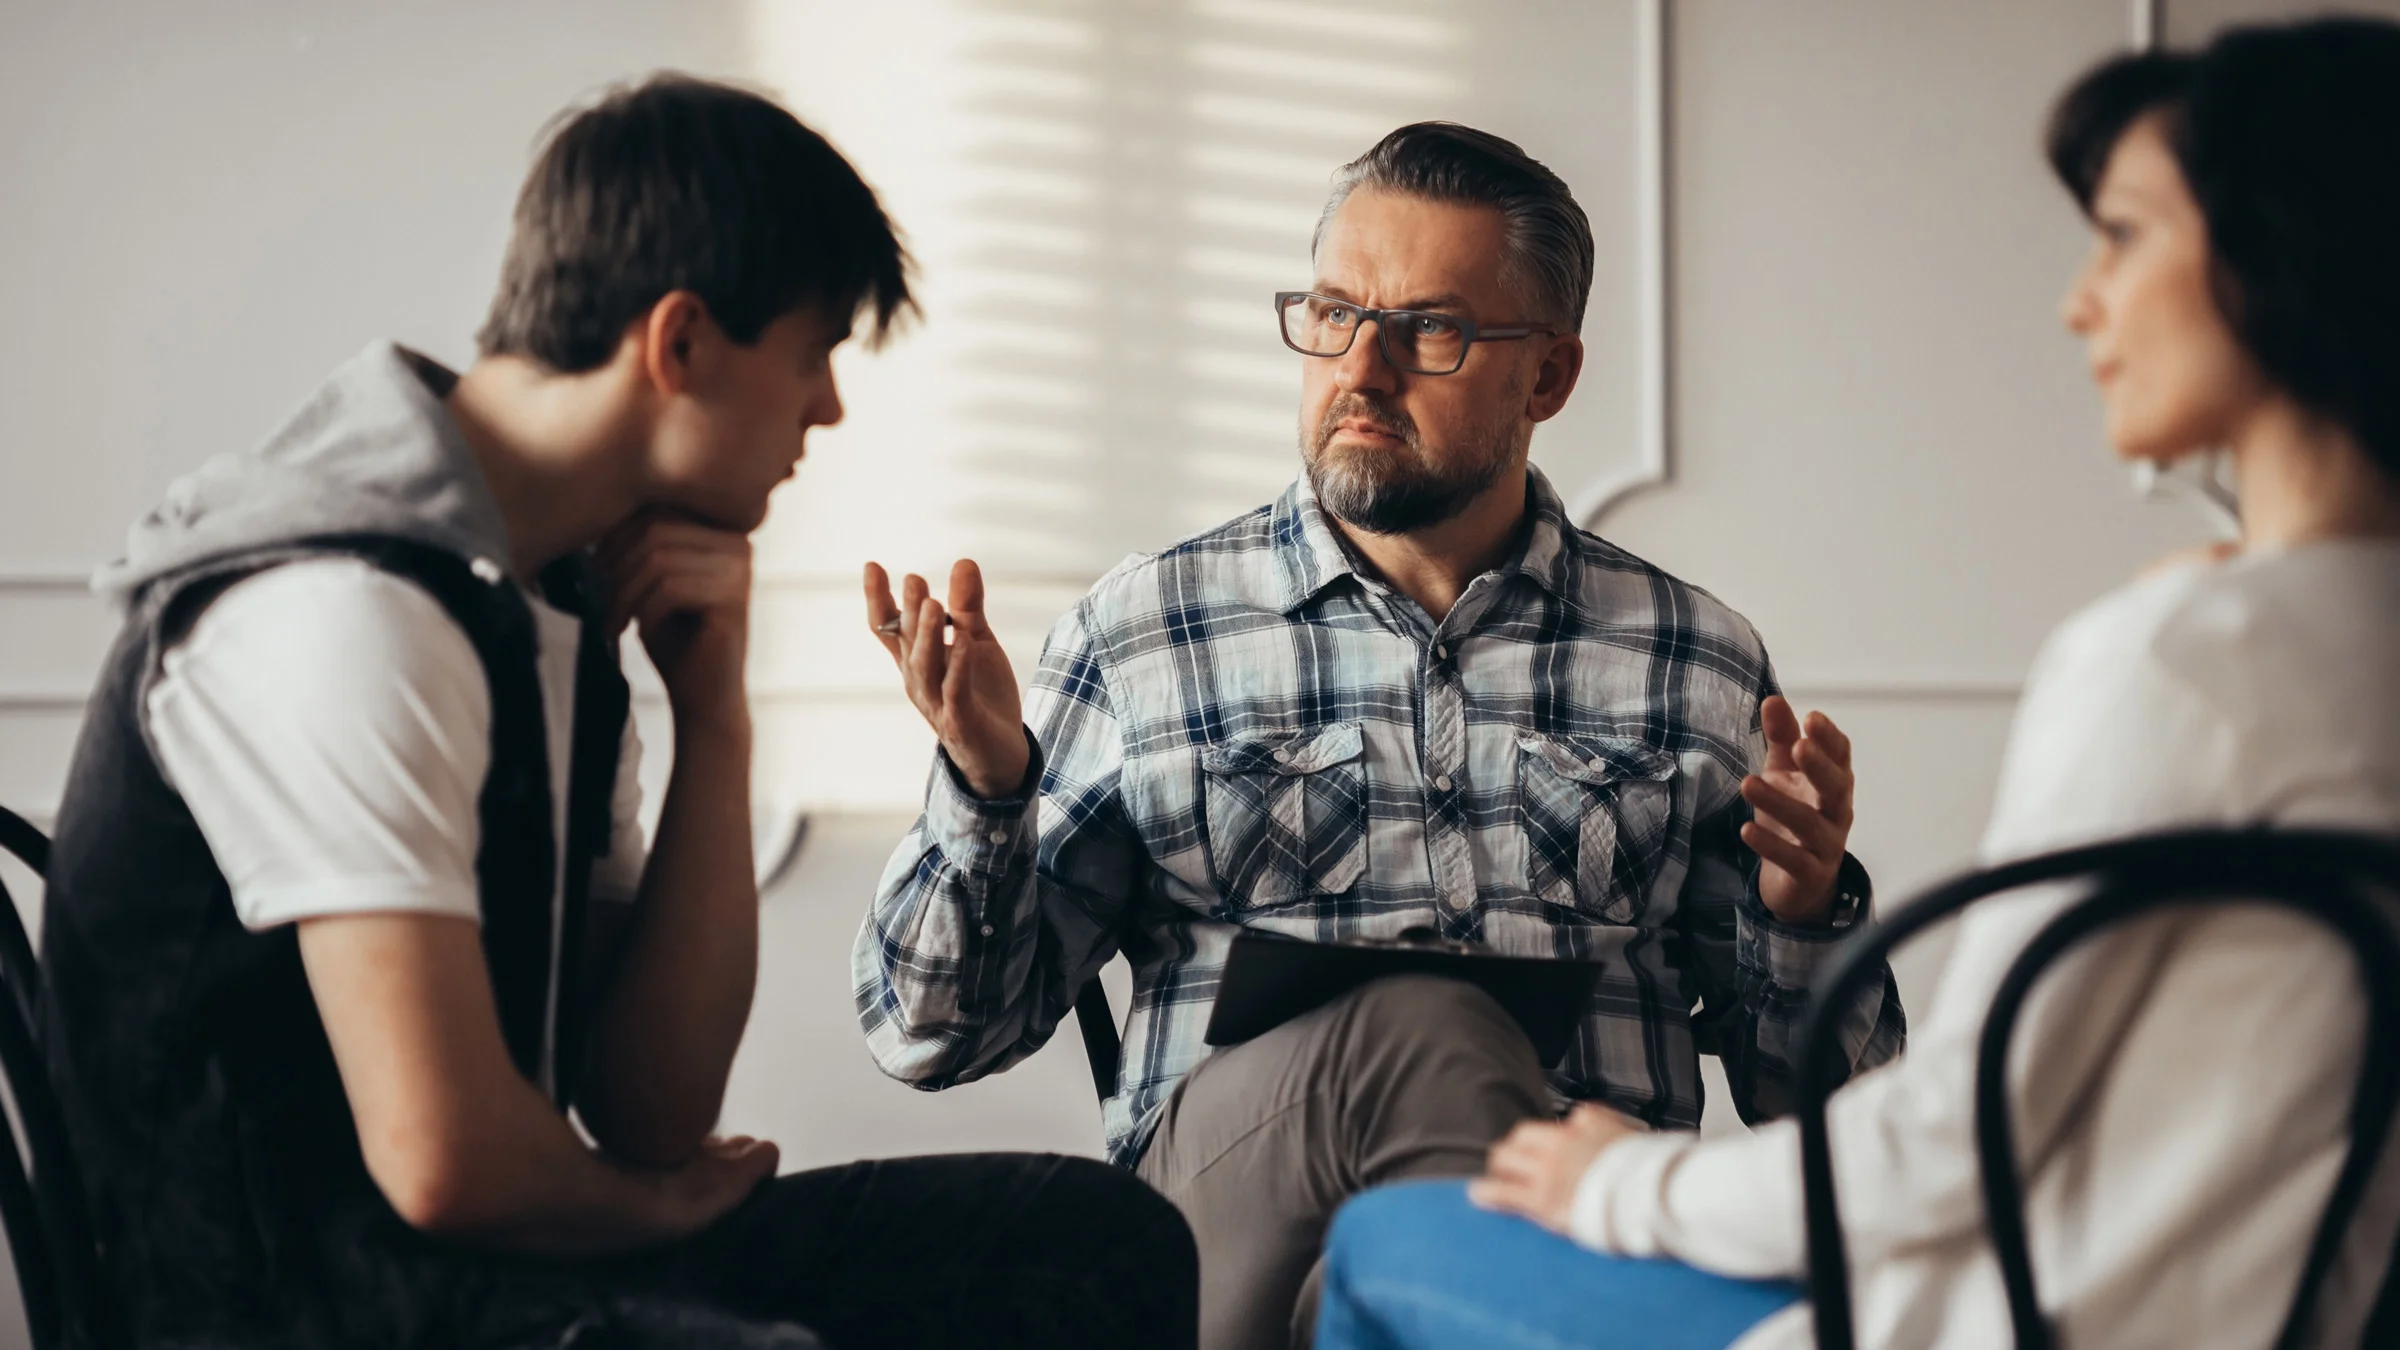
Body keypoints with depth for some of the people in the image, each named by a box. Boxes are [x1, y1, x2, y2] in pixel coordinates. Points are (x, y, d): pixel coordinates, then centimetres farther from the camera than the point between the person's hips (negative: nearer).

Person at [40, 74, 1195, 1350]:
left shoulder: (557, 610, 11)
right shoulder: (348, 613, -19)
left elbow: (653, 1107, 8)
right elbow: (443, 1157, -25)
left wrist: (714, 716, -1)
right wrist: (659, 1204, -3)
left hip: (511, 1243, 9)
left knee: (1104, 1238, 3)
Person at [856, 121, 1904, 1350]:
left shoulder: (1697, 662, 16)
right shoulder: (1144, 633, 13)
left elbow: (1817, 1102, 17)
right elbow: (935, 1031, 11)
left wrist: (1805, 913, -4)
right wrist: (985, 789, -7)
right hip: (1221, 1192, 0)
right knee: (1410, 1016, -34)